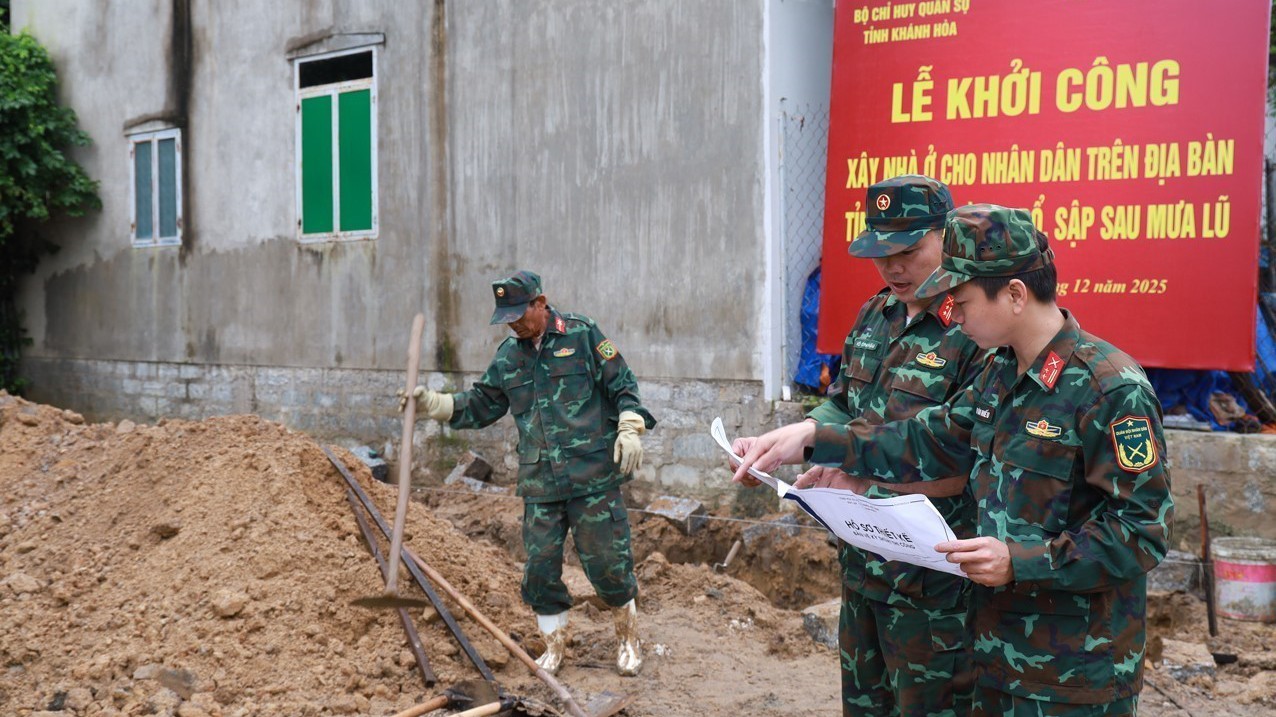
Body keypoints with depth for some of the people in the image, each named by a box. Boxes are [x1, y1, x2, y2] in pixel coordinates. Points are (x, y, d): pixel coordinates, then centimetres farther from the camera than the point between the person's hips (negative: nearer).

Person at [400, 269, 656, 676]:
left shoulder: (582, 334, -3)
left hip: (593, 477, -4)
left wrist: (630, 429, -12)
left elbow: (622, 385, -1)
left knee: (607, 562, 1)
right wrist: (433, 404, 4)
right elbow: (481, 406, 16)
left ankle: (629, 638, 24)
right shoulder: (508, 355, 11)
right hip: (539, 484, 4)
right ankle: (554, 647, 24)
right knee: (541, 566, 5)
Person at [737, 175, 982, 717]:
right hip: (862, 559, 8)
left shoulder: (977, 333, -18)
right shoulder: (874, 316, 8)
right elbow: (843, 409, 15)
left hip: (930, 583, -8)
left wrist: (869, 476, -32)